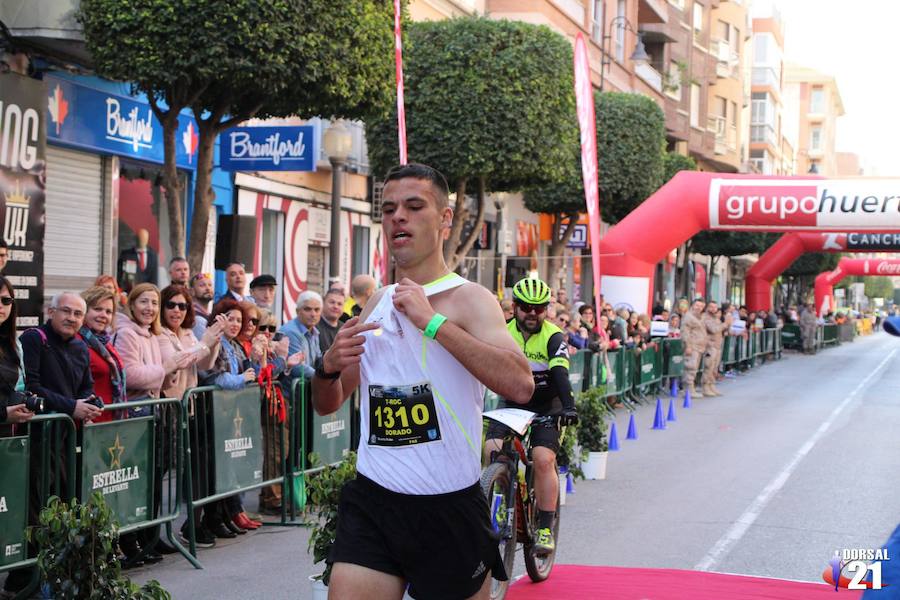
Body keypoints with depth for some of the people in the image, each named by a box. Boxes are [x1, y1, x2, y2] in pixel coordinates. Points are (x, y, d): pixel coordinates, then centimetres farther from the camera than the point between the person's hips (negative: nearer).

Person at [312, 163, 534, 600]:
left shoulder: (469, 299, -6)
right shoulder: (376, 305, 11)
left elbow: (520, 385, -24)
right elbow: (327, 404, 19)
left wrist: (432, 321, -23)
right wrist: (330, 366, -4)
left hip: (450, 508, -4)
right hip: (371, 502, 4)